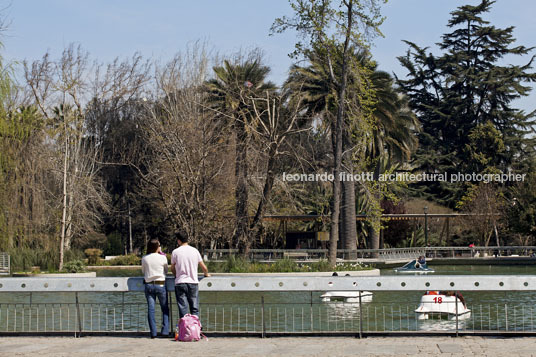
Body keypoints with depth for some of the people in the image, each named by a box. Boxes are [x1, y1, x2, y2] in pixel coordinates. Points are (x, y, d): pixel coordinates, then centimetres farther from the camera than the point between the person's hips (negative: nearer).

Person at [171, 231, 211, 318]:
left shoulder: (175, 252, -2)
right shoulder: (195, 251, 4)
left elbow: (172, 269, 9)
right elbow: (204, 267, 9)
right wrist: (206, 274, 30)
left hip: (180, 283, -1)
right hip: (193, 282, 1)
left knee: (183, 308, 0)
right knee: (194, 308, 6)